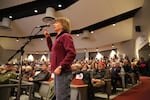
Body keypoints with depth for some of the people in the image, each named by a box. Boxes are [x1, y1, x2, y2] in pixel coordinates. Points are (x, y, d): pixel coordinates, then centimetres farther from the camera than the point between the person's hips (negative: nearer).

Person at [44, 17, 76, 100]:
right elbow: (52, 49, 33)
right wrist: (48, 37, 25)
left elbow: (71, 54, -21)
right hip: (58, 72, 10)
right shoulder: (59, 37, 19)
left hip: (63, 72, -10)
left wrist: (61, 67, -25)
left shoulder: (65, 36, -8)